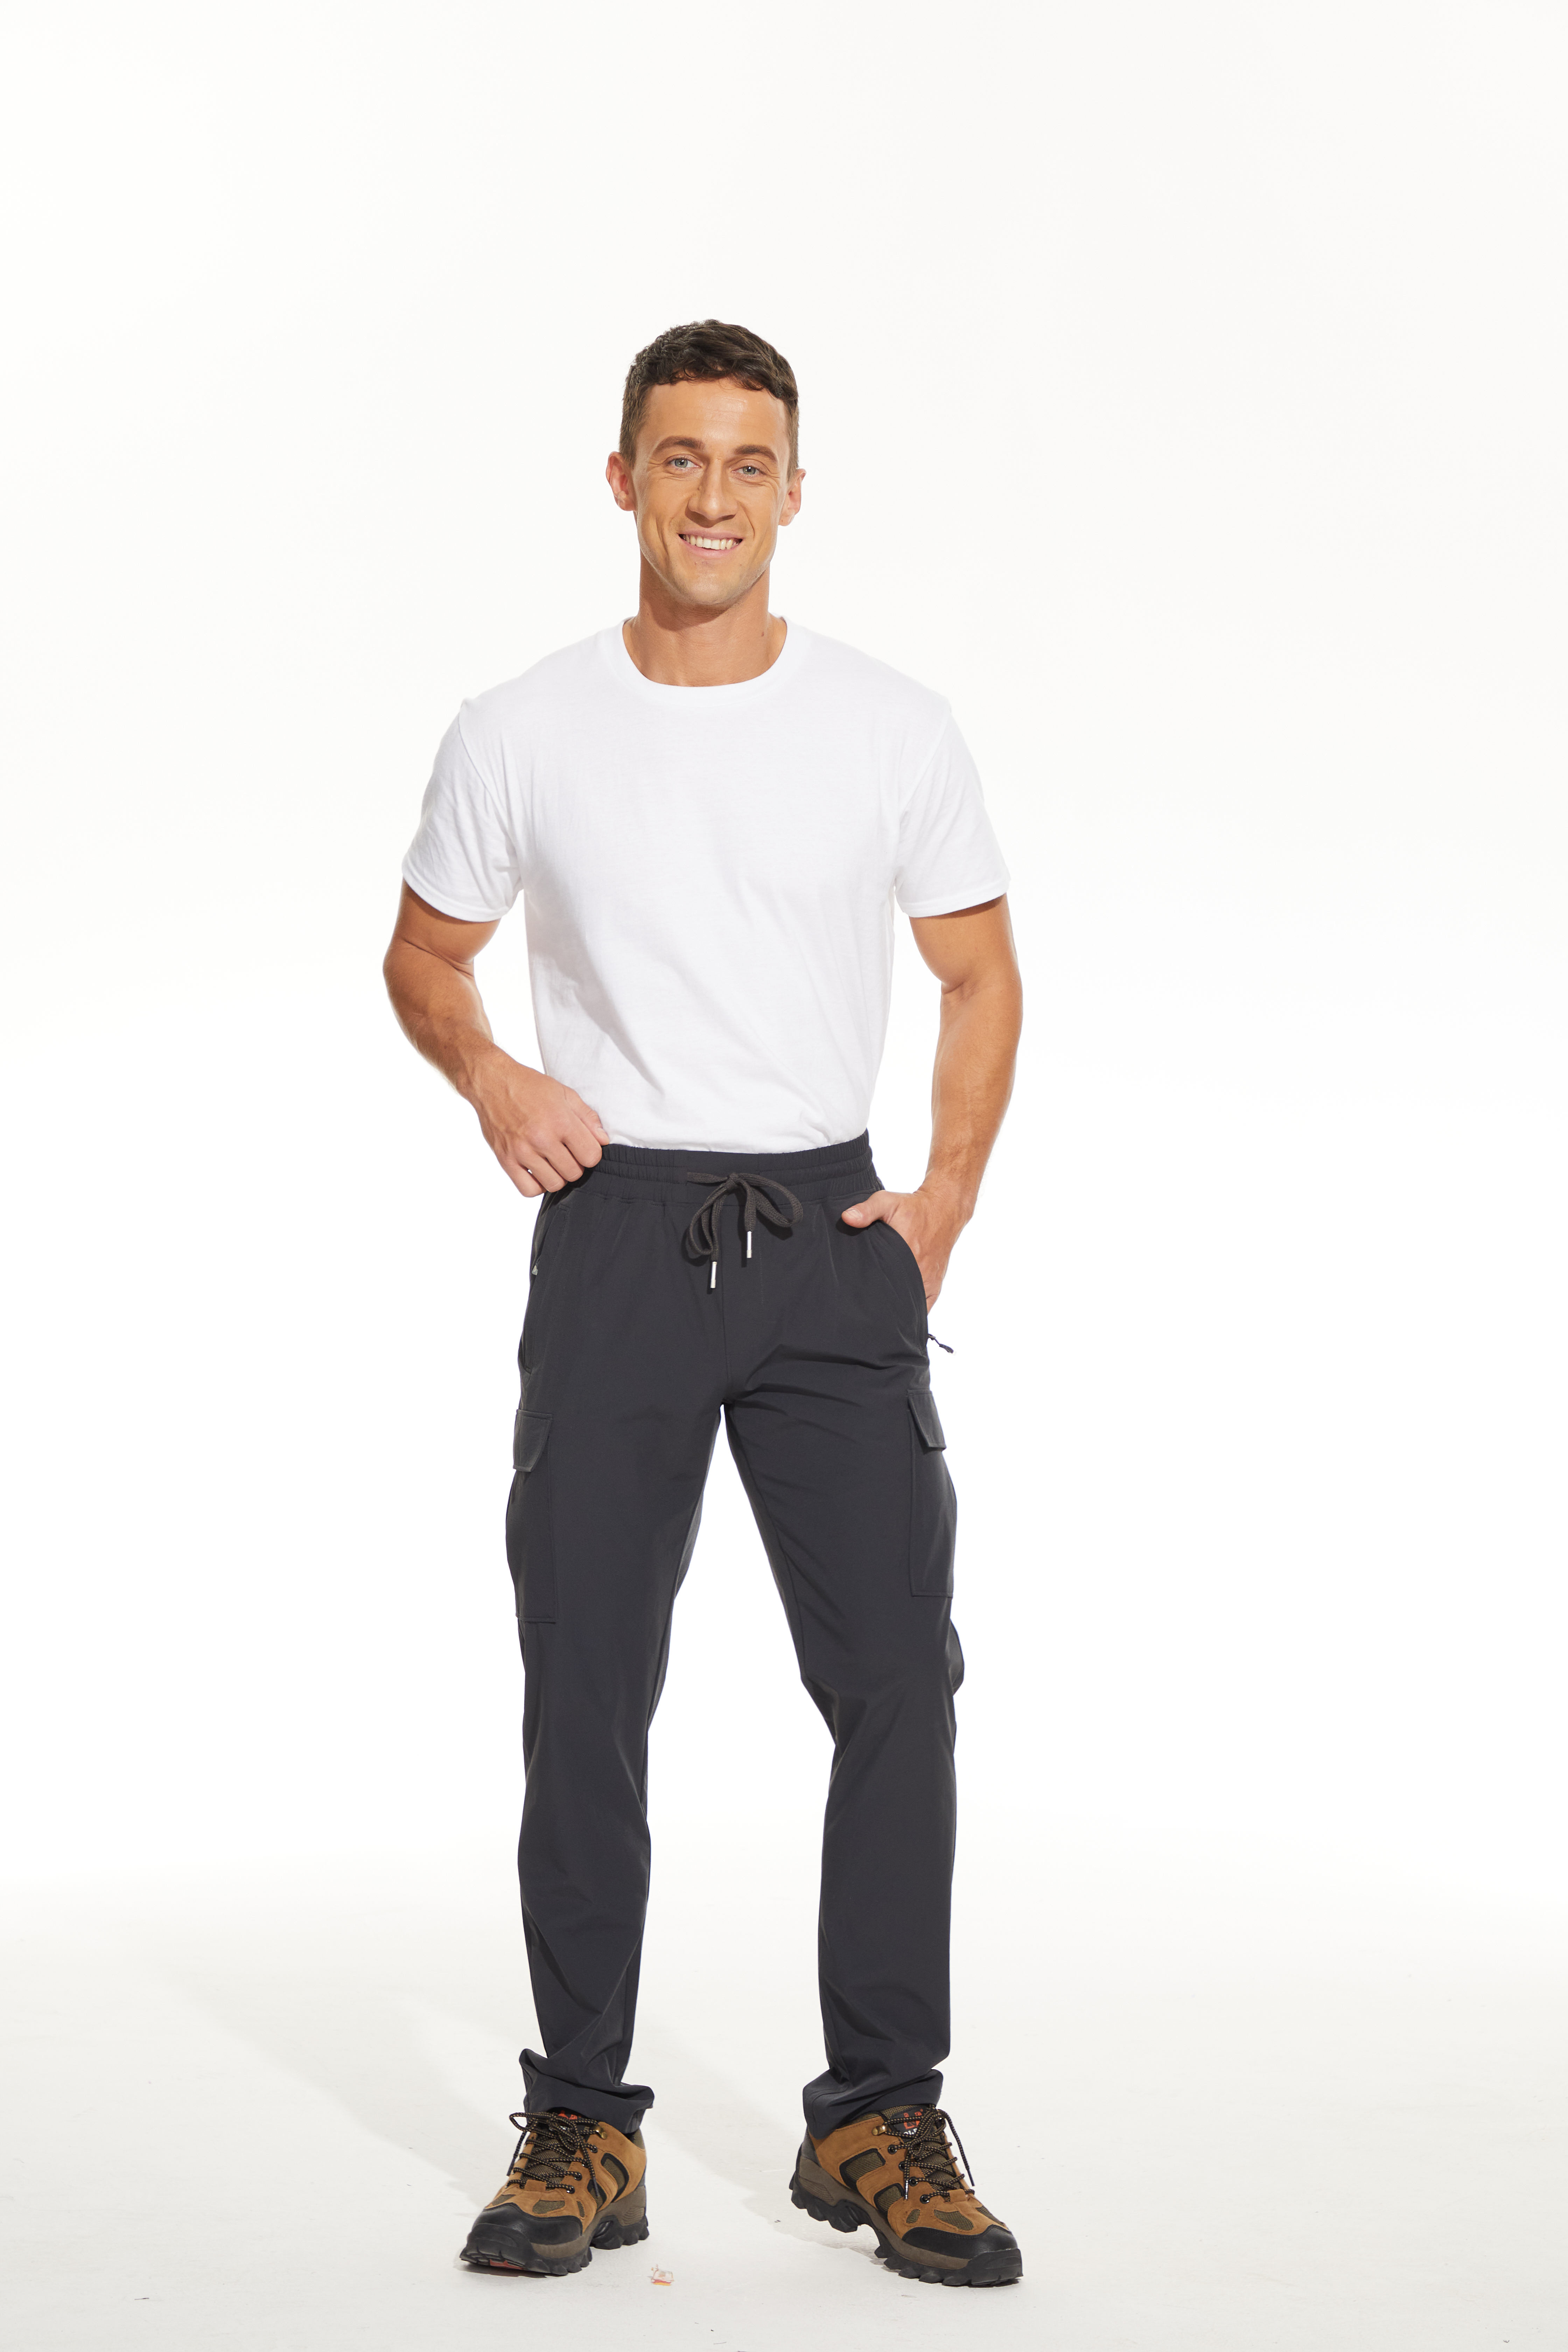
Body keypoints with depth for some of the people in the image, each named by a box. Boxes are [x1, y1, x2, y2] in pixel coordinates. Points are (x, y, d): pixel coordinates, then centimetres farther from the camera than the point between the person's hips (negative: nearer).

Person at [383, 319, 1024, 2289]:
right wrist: (487, 1073, -9)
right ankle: (581, 2128, 16)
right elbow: (423, 953, 13)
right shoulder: (520, 738, 1)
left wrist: (943, 1205, -1)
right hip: (615, 1237, 0)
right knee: (585, 1698, 3)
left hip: (834, 1239, 1)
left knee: (896, 1681, -1)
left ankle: (880, 2125, 13)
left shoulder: (894, 730, 2)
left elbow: (979, 973, 11)